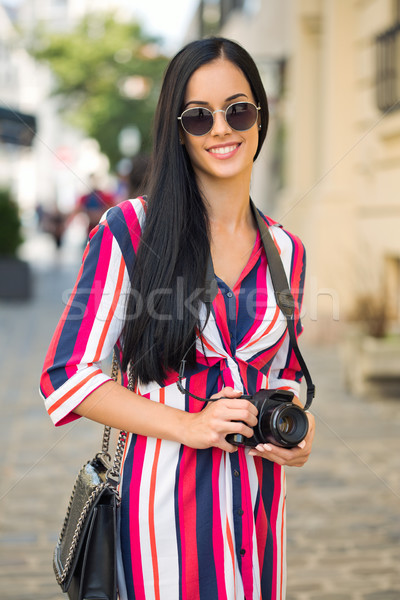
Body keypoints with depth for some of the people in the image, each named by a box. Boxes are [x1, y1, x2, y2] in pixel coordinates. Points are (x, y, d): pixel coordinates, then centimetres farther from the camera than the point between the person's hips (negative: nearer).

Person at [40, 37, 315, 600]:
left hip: (258, 488, 5)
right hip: (163, 490, -4)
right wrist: (188, 425, -18)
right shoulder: (129, 230, -7)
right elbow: (68, 374, -9)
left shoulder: (286, 252, 7)